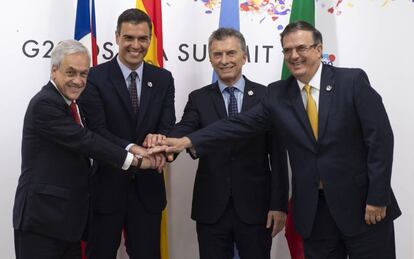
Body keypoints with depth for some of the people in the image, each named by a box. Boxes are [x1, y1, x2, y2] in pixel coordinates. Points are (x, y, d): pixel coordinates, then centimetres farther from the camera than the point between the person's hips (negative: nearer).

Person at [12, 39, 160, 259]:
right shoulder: (44, 103, -15)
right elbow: (84, 141, -21)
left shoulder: (71, 103, 14)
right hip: (42, 217, -8)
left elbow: (87, 140, 12)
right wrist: (134, 160, -18)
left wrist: (136, 148, 0)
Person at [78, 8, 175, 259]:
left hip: (148, 187, 3)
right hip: (106, 186, -3)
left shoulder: (163, 79, 4)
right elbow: (96, 131, -16)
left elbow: (168, 127, -3)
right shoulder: (95, 77, -8)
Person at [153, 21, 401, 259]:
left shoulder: (353, 80, -6)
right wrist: (188, 141, -12)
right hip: (313, 209, 3)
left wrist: (377, 197, -13)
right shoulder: (278, 94, 4)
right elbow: (239, 125, -2)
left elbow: (380, 137, -9)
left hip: (362, 204, -3)